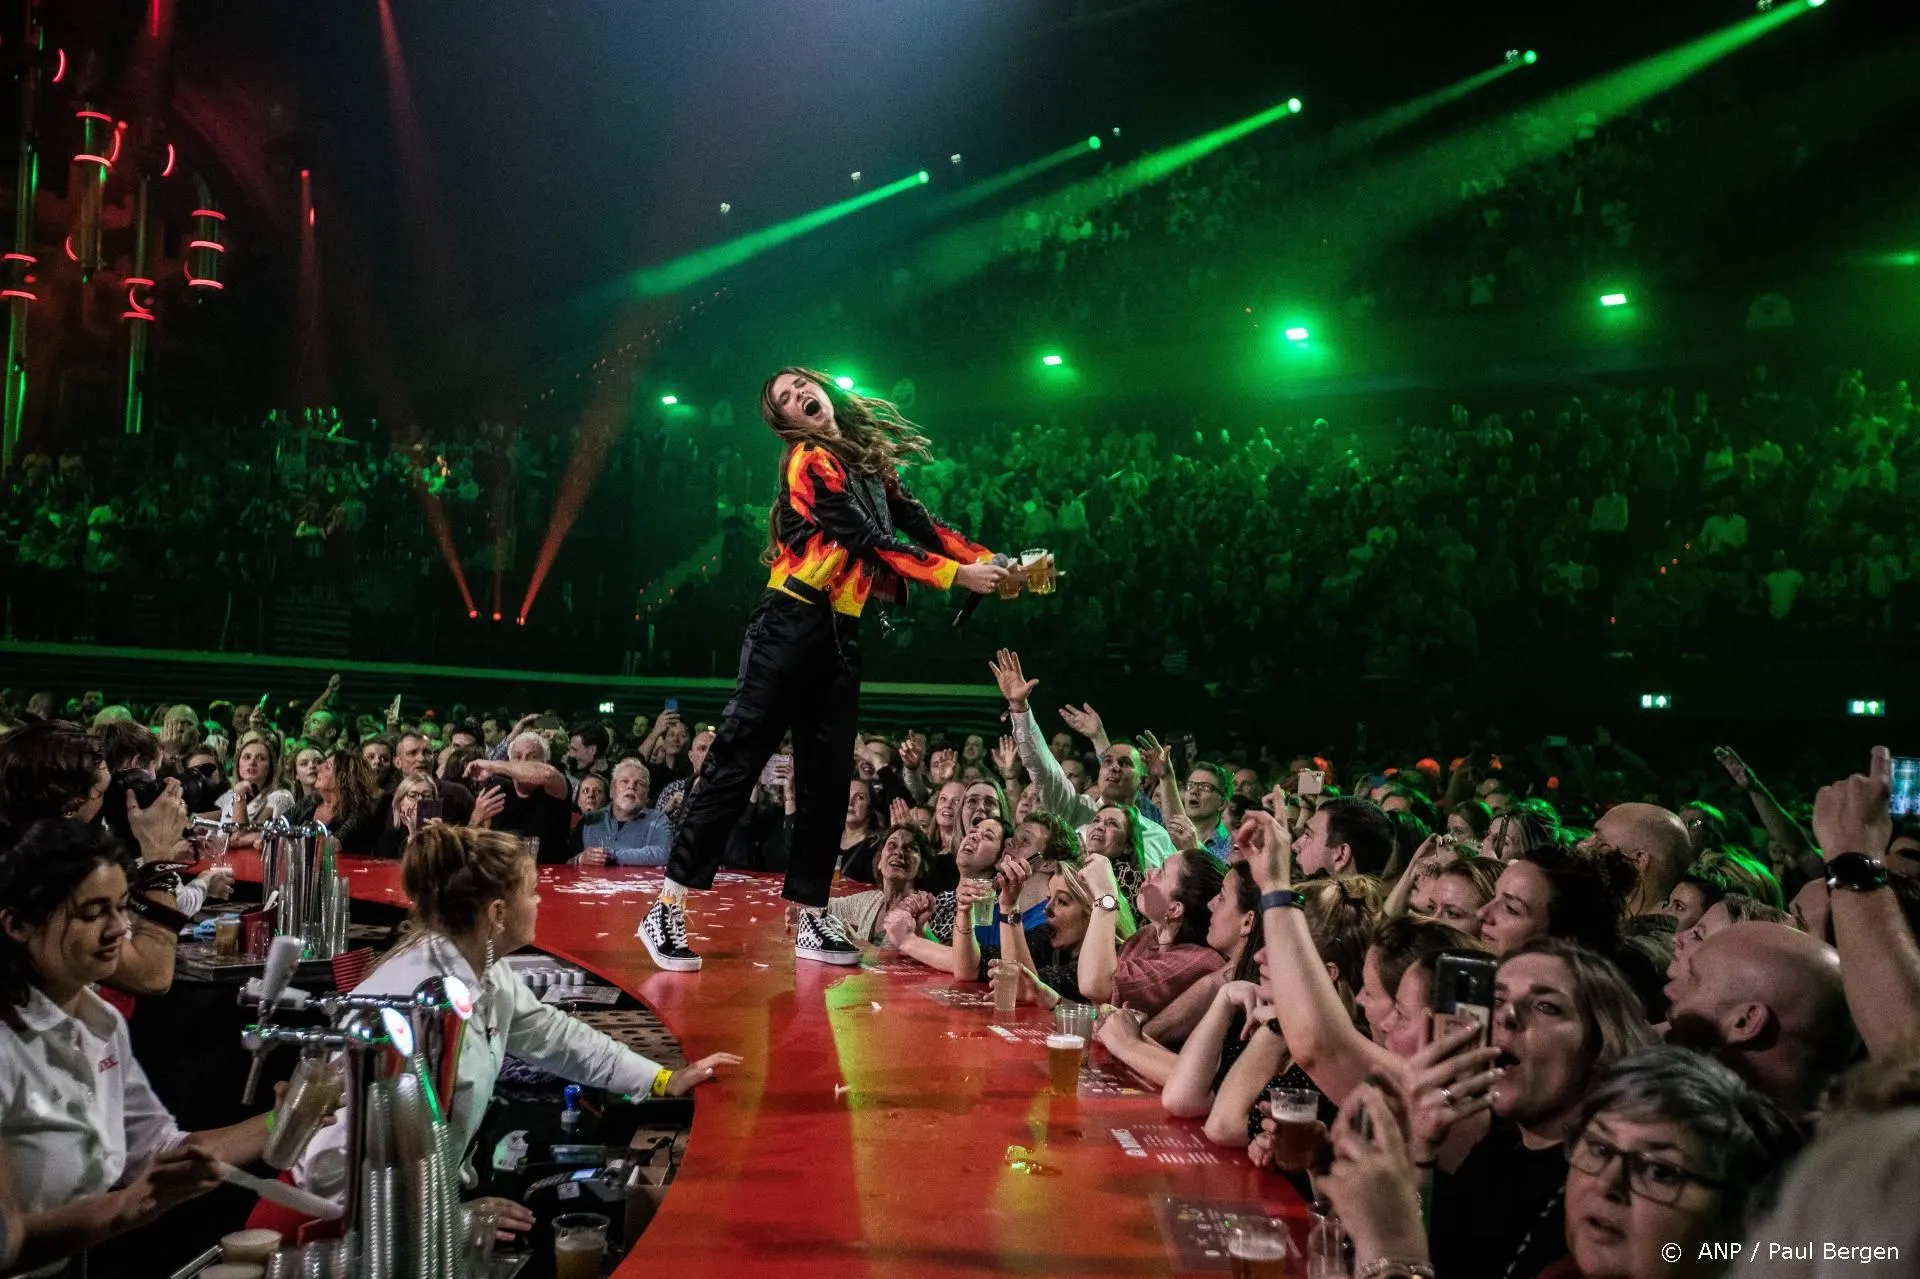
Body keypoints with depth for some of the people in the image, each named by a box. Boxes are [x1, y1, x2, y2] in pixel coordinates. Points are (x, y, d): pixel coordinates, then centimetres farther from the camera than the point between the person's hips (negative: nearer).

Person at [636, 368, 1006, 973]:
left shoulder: (868, 459, 17)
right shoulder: (810, 462, -6)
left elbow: (919, 523, 11)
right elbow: (868, 539, -14)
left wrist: (992, 562, -1)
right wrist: (956, 576, -14)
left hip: (841, 634, 7)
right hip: (792, 625, -7)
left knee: (828, 776, 7)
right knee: (736, 760, -7)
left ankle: (812, 919, 15)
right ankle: (666, 909, -1)